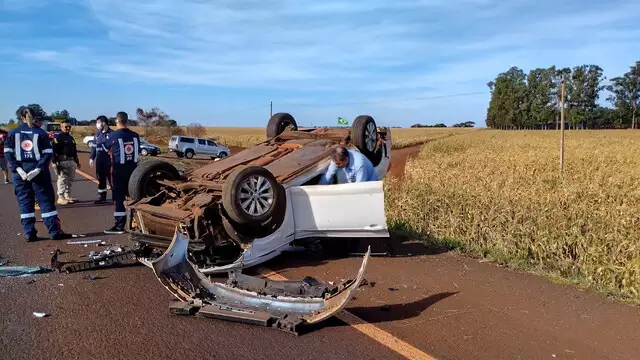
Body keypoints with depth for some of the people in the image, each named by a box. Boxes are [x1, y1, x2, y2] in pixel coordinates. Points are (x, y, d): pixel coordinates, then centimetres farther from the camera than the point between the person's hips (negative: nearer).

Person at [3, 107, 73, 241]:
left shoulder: (13, 133, 4)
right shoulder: (41, 133, -1)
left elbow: (8, 153, -2)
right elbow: (48, 154, -8)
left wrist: (18, 169, -7)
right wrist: (38, 169, -11)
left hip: (20, 172, 2)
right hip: (39, 172, -2)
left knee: (24, 202, 8)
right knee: (46, 200, 3)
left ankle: (29, 233, 8)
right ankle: (55, 231, 2)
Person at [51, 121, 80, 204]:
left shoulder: (71, 138, 19)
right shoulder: (57, 137, -6)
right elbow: (54, 150, -13)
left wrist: (77, 162, 24)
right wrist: (54, 162, -20)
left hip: (72, 161, 8)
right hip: (62, 161, -8)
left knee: (70, 180, 12)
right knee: (62, 179, -6)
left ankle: (68, 196, 20)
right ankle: (61, 197, -1)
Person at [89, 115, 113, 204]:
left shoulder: (112, 134, -8)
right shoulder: (97, 134, 12)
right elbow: (94, 146, 17)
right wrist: (91, 158, 10)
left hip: (109, 160, -6)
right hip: (99, 160, 7)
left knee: (111, 179, -5)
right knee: (100, 179, 12)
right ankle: (102, 197, 21)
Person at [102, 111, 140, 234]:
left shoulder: (114, 135, -10)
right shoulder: (135, 135, 1)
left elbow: (105, 147, 10)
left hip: (118, 170, -4)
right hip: (132, 169, 4)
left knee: (119, 197, -1)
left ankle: (119, 225, 0)